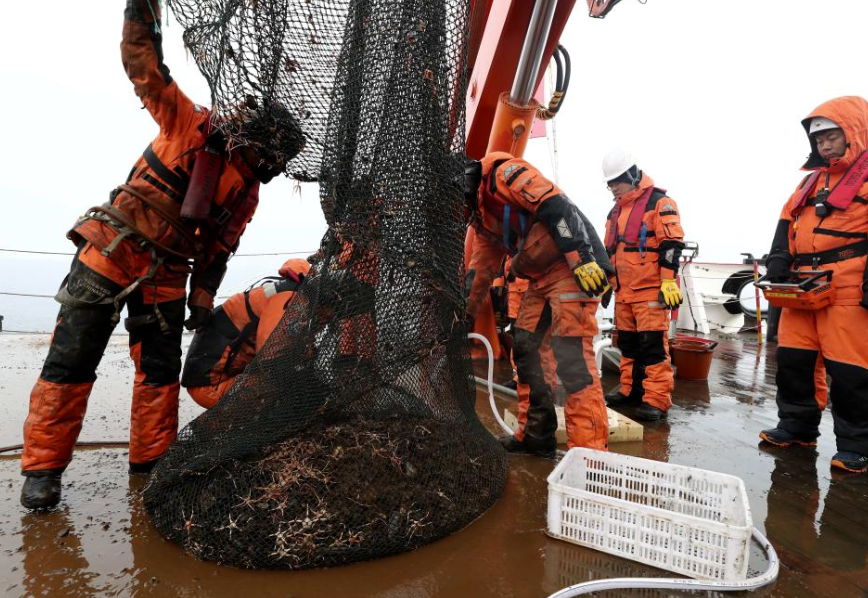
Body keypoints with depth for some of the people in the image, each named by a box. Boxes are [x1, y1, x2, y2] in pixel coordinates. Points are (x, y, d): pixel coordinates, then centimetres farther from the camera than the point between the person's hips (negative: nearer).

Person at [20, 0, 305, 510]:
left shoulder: (247, 192, 8)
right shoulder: (191, 123, -3)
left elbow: (219, 248, 10)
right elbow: (145, 68, -8)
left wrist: (203, 295, 3)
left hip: (165, 274, 4)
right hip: (110, 252, -4)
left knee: (161, 368, 5)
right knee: (73, 358, -3)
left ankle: (152, 457, 20)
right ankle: (43, 466, 10)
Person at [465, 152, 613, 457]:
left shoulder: (501, 173, -8)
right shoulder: (481, 215, 21)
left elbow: (555, 207, -20)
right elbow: (480, 270, 24)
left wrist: (583, 258, -26)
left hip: (574, 266, -10)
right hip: (540, 277, 10)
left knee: (572, 356, -15)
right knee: (523, 349, 9)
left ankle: (591, 449, -10)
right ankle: (538, 435, 20)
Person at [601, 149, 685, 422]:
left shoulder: (659, 202, -5)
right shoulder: (615, 211, 19)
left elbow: (671, 245, -11)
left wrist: (669, 281, -17)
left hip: (650, 290, -8)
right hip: (623, 291, 8)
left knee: (653, 344, -8)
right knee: (628, 343, 13)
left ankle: (657, 398, -3)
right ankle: (631, 389, 24)